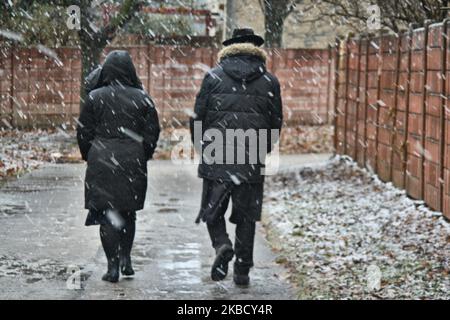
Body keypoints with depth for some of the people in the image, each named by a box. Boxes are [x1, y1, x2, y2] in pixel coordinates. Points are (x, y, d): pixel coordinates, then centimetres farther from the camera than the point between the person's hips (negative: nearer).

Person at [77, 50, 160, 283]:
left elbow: (84, 133, 0)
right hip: (133, 162, 2)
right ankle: (125, 258, 11)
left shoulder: (95, 97, -4)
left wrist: (90, 157, 15)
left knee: (107, 214, 1)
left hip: (102, 161, -2)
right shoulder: (141, 98, 0)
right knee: (128, 213, 16)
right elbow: (152, 133, 3)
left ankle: (113, 266, -4)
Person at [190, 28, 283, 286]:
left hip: (216, 159, -1)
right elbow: (276, 122, 6)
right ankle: (242, 271, 11)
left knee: (213, 211, 12)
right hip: (251, 163, 1)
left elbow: (197, 117, 1)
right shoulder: (269, 81, 4)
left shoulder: (214, 77, 0)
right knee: (246, 216, 10)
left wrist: (202, 149, 16)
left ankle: (222, 245, -14)